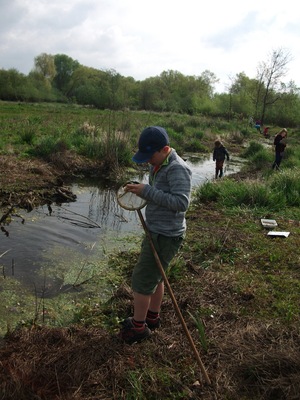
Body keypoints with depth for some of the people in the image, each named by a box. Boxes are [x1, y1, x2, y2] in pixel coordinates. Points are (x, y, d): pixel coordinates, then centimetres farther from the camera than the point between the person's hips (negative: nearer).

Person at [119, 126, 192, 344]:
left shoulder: (177, 169, -22)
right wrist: (140, 189, 2)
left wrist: (147, 191, -29)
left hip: (165, 236, -10)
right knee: (155, 276, 22)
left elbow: (181, 202, -30)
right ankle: (152, 317, 41)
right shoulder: (159, 165, 7)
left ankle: (138, 326, 19)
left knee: (142, 280, 1)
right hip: (157, 231, 10)